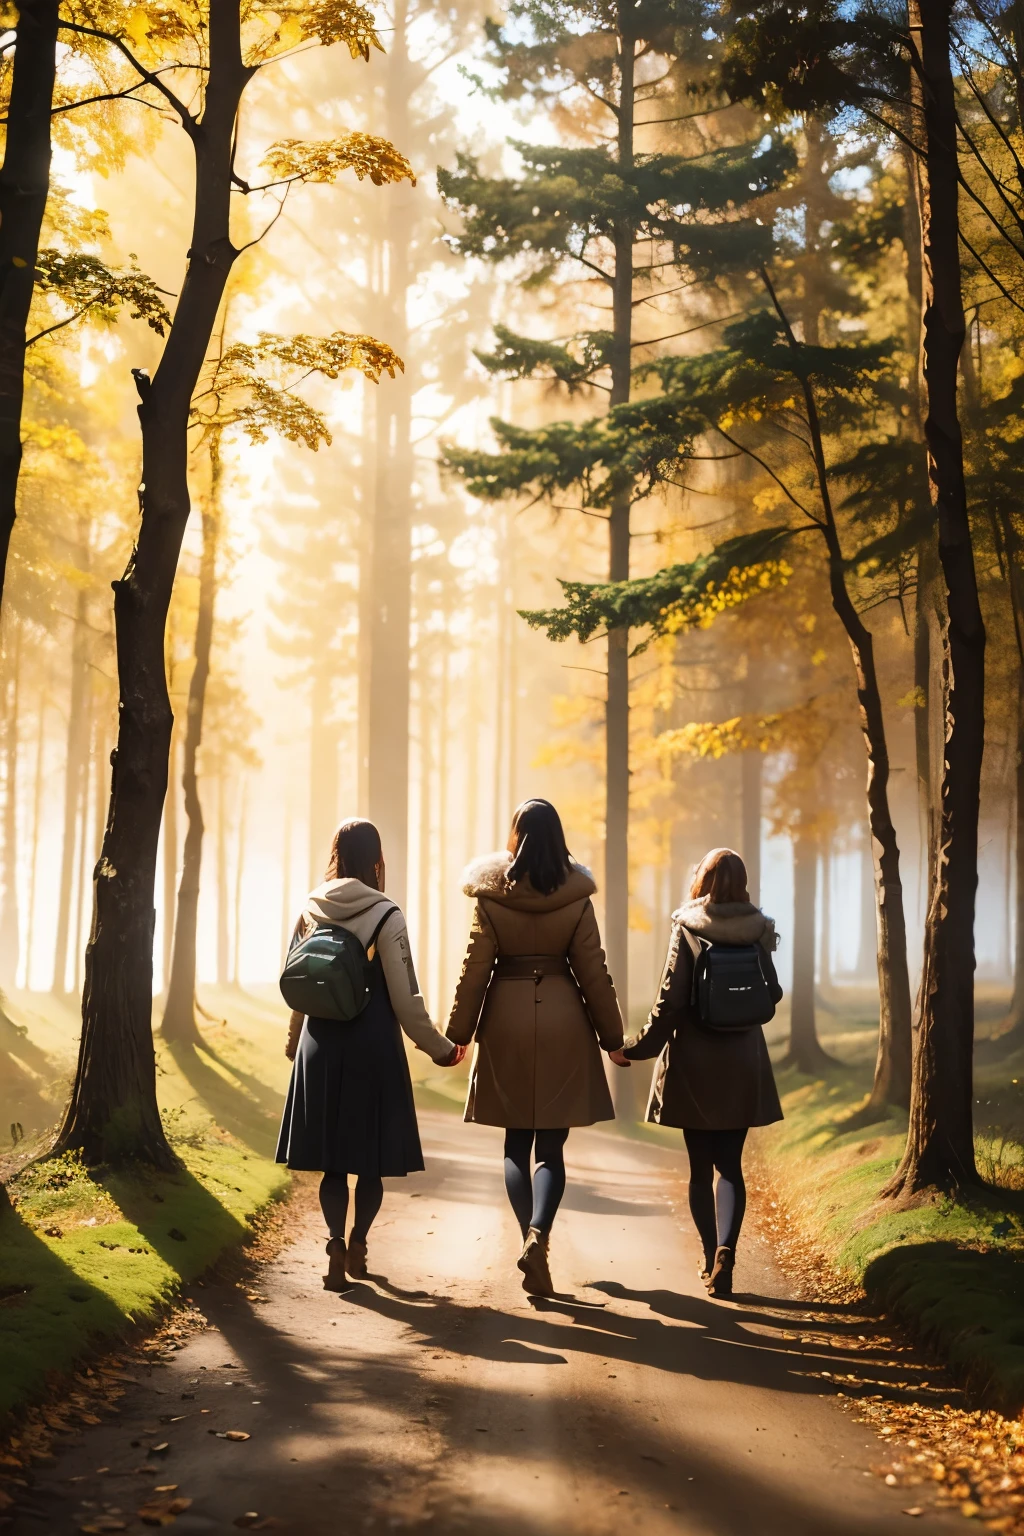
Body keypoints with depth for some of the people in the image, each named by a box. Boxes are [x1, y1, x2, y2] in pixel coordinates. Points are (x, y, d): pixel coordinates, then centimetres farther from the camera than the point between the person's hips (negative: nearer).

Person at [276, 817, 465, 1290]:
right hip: (373, 1045, -3)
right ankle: (357, 1245, 18)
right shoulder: (385, 916, -10)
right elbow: (405, 999, -9)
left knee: (331, 1158, 8)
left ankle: (336, 1244, -5)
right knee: (372, 1156, 12)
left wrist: (295, 1042, 25)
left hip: (321, 1045, 3)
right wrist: (440, 1049, 2)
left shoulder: (310, 910, 1)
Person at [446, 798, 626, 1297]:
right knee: (551, 1147, 4)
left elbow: (474, 969, -3)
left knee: (516, 1145, 12)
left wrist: (459, 1032, 6)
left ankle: (531, 1240, 3)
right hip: (563, 1024, 0)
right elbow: (593, 973, 0)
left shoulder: (490, 897, -5)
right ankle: (538, 1235, -18)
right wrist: (611, 1035, 9)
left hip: (506, 1022, 0)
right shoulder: (576, 899, -4)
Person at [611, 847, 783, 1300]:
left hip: (694, 1064, -2)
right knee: (731, 1165, 5)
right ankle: (725, 1251, -15)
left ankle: (711, 1259, 16)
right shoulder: (757, 932, -1)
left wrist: (637, 1049, -4)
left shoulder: (687, 930, -9)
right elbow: (772, 994, 9)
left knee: (701, 1167, 11)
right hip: (742, 1066, 2)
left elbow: (670, 1001, -13)